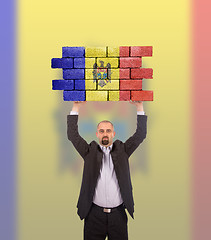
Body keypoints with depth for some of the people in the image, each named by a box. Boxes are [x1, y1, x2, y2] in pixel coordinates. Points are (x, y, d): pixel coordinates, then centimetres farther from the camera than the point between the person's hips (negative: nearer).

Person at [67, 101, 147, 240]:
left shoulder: (122, 150, 9)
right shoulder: (90, 151, 7)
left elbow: (140, 135, 4)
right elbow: (73, 135, 0)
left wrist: (140, 107, -2)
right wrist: (76, 108, -3)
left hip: (118, 213, 1)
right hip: (94, 213, -1)